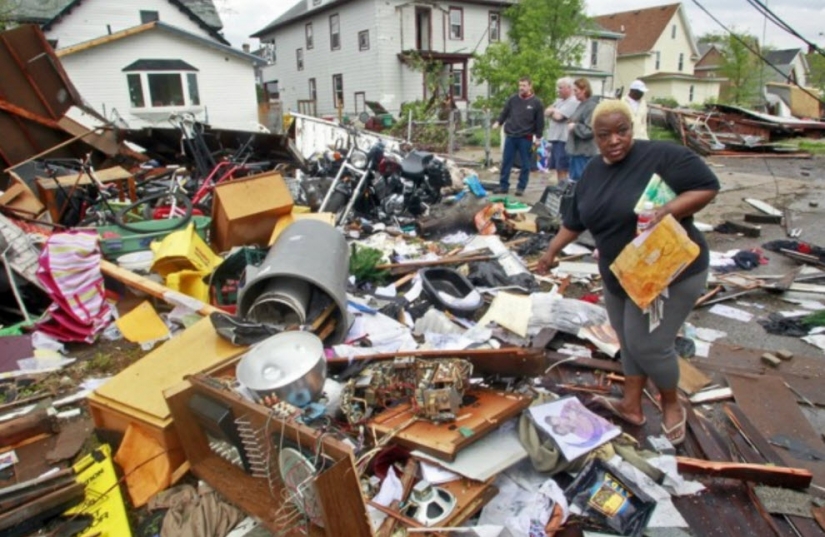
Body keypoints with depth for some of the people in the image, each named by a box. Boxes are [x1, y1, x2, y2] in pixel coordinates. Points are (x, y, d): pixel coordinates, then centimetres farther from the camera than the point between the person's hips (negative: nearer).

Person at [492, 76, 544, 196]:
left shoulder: (536, 103, -1)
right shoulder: (512, 99, 6)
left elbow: (540, 122, 1)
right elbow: (504, 113, 11)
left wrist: (538, 137, -1)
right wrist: (498, 122, -6)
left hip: (526, 138, -2)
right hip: (510, 136, 2)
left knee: (525, 164, 4)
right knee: (506, 162, 5)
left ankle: (521, 187, 13)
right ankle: (503, 186, 14)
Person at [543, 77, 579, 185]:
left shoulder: (573, 102, -10)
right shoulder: (559, 100, 19)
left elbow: (558, 116, -18)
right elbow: (546, 112, 14)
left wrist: (552, 111, 2)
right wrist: (554, 112, -5)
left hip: (563, 139, -9)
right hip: (555, 138, 9)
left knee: (562, 168, -8)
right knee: (558, 168, 13)